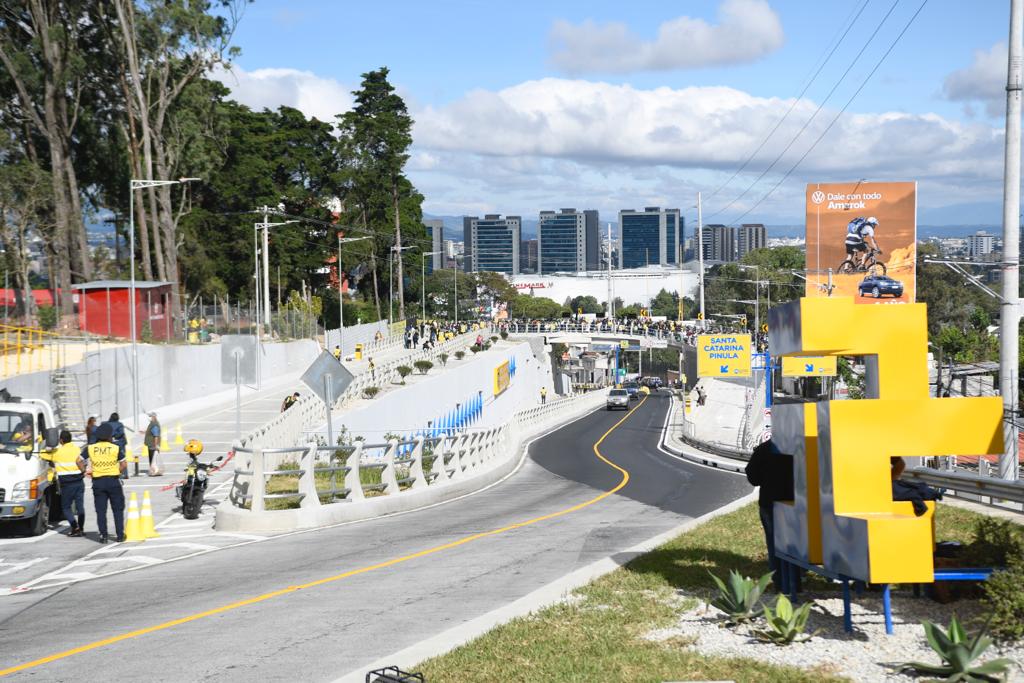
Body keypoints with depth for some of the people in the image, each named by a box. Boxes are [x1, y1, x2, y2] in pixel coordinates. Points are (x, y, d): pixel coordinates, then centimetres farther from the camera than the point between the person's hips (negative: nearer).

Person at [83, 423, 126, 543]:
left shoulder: (90, 449, 1)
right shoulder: (116, 448, -3)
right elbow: (124, 465, -4)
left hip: (98, 482, 1)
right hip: (113, 481, -1)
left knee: (101, 510, 6)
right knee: (118, 509, 7)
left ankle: (103, 535, 2)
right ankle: (120, 535, 6)